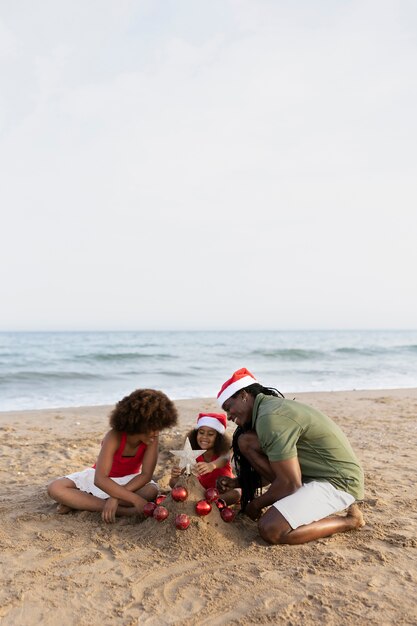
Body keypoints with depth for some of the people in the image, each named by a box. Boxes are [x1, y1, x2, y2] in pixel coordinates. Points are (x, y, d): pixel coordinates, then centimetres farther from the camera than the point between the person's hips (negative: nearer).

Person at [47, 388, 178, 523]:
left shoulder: (152, 439, -23)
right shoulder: (114, 437, -32)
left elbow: (146, 474, -27)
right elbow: (100, 480, -39)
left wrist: (116, 496, -39)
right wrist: (134, 498, -48)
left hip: (129, 480, 2)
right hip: (103, 478, -1)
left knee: (152, 490, -34)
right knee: (55, 488, -24)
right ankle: (122, 510, -33)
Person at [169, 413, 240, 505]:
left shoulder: (222, 452, -20)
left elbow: (224, 459, -45)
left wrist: (212, 465, -69)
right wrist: (175, 476, -49)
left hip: (224, 491, -2)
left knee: (235, 494, -35)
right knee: (173, 482, -13)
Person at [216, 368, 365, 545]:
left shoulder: (270, 418, -23)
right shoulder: (273, 405, 8)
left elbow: (290, 483, -22)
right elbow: (279, 469, 18)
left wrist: (256, 505, -5)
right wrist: (237, 482, 11)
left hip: (339, 481, -10)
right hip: (315, 474, 10)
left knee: (269, 529, -26)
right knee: (246, 442, 0)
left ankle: (349, 520, -6)